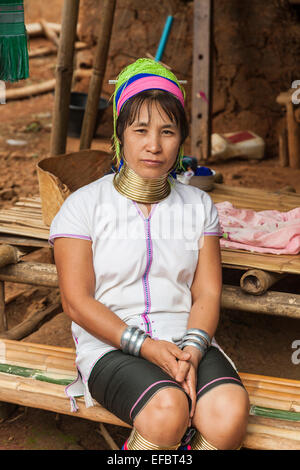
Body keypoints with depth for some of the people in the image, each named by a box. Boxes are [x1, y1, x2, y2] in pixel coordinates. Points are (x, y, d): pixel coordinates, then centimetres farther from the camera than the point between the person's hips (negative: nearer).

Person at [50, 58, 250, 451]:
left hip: (187, 341, 3)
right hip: (111, 345, -3)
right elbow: (77, 302, -4)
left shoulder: (198, 205, 12)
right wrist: (145, 346, -16)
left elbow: (207, 292, 6)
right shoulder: (84, 205, 1)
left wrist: (192, 349, -15)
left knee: (229, 414, -28)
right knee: (168, 408, -33)